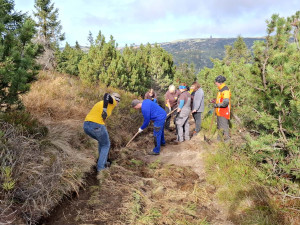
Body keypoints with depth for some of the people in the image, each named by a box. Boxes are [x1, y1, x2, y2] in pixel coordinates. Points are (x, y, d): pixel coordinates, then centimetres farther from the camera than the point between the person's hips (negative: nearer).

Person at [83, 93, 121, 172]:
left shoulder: (100, 103, 29)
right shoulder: (112, 102, 5)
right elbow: (107, 95, -19)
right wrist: (105, 109, -24)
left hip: (86, 125, 8)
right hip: (97, 126, -8)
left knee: (101, 141, 31)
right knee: (106, 145, 16)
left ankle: (103, 162, 37)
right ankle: (100, 167, 12)